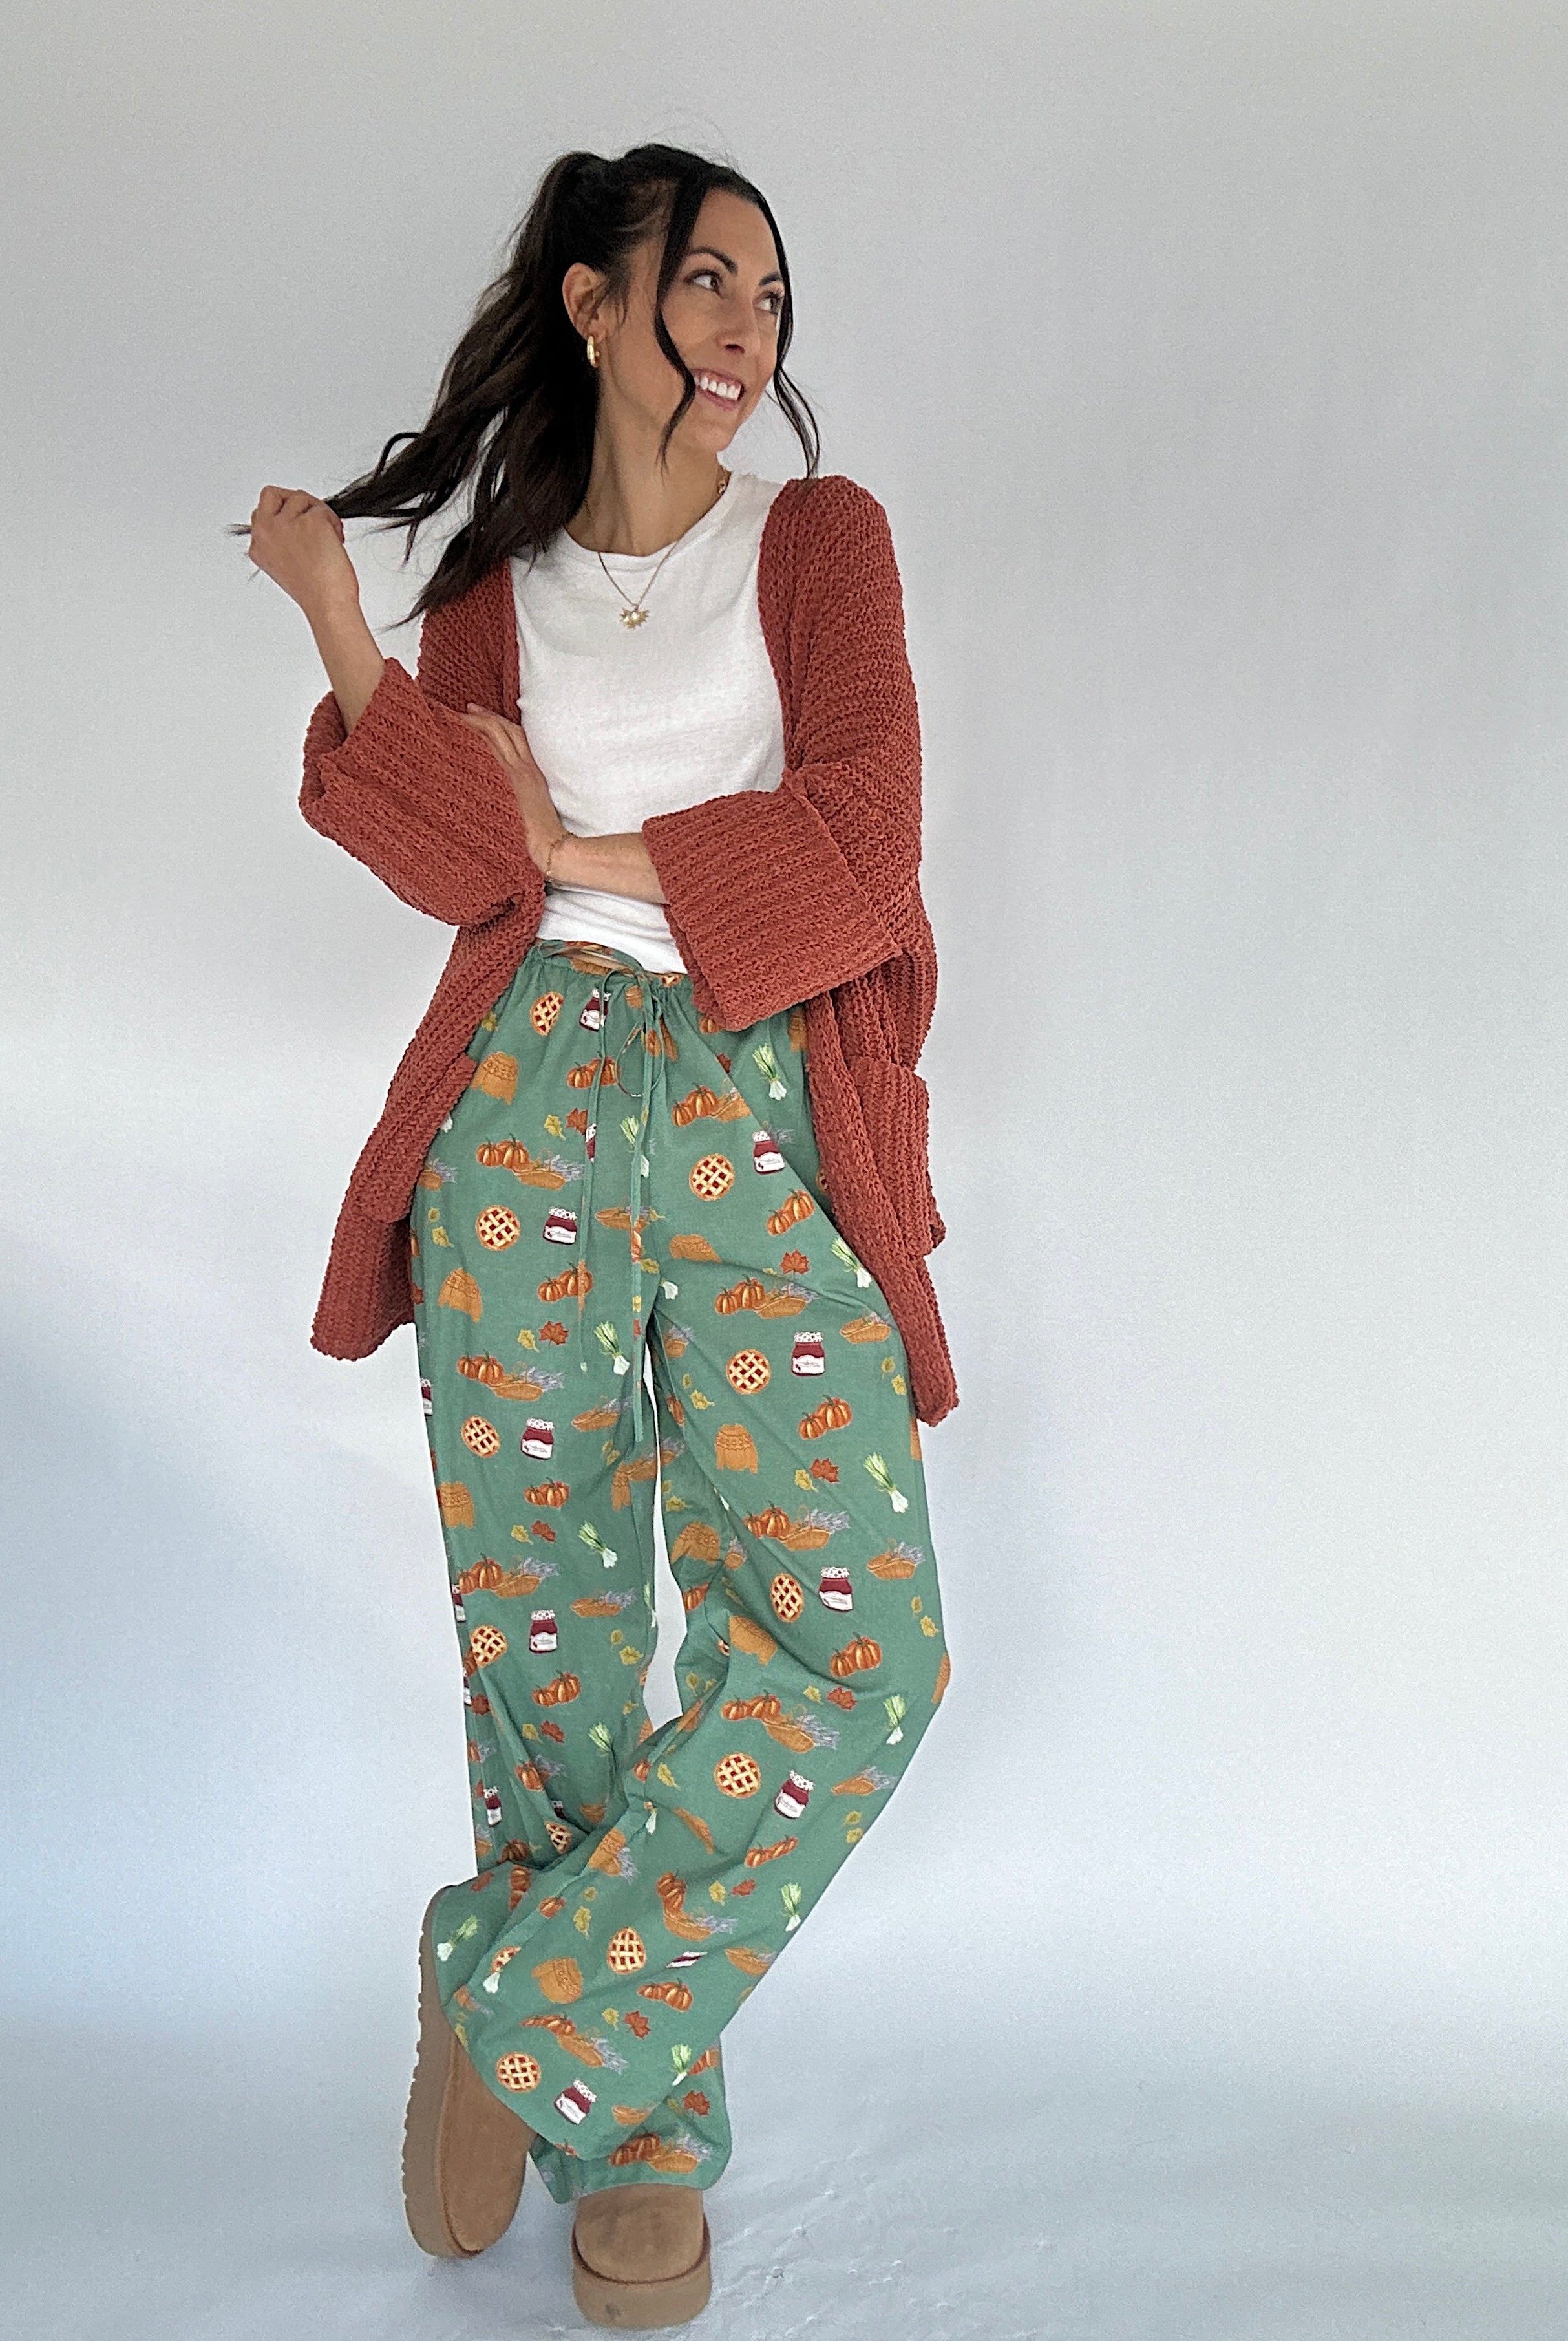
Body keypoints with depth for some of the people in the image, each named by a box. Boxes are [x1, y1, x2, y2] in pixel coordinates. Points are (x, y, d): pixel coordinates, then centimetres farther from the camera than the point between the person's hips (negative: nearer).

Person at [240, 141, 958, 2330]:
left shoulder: (821, 538, 14)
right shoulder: (490, 598, 18)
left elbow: (859, 847, 0)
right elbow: (460, 863, 0)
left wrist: (594, 854, 2)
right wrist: (337, 622, -3)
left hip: (765, 1116, -1)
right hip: (530, 1100, 1)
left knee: (853, 1649, -13)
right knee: (543, 1631, 1)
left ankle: (516, 2005, 7)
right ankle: (636, 2118, 21)